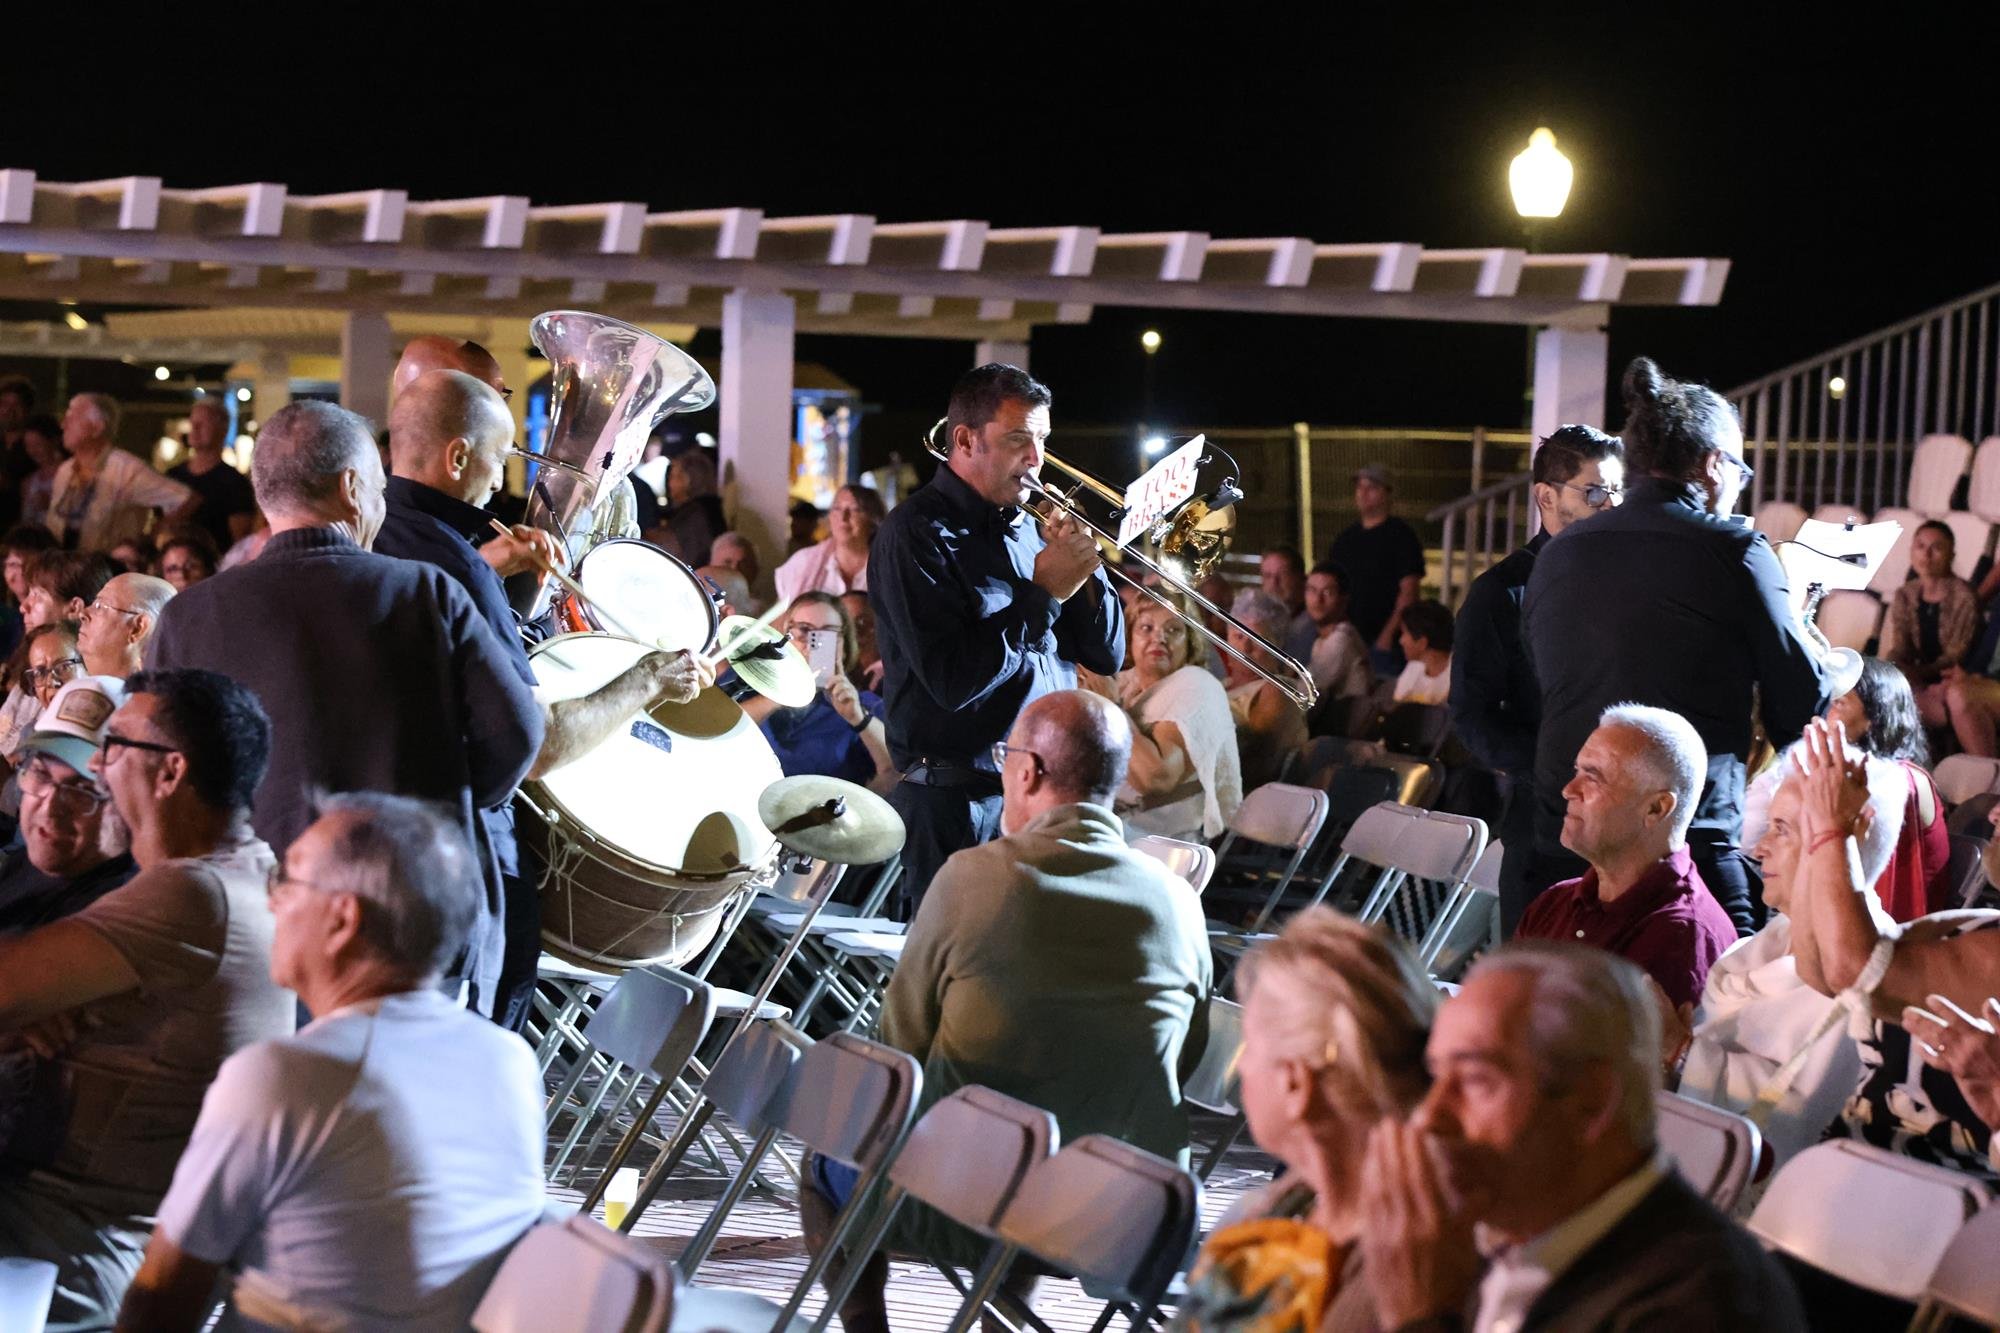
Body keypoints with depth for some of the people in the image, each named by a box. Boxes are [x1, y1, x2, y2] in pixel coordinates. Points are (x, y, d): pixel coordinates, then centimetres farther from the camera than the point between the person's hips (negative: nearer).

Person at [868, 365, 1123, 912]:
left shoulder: (1027, 528, 13)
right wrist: (1044, 594, -16)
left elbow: (1107, 656, 14)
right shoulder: (918, 532, -9)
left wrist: (1083, 566, -2)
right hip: (960, 804, -7)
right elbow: (954, 681, -20)